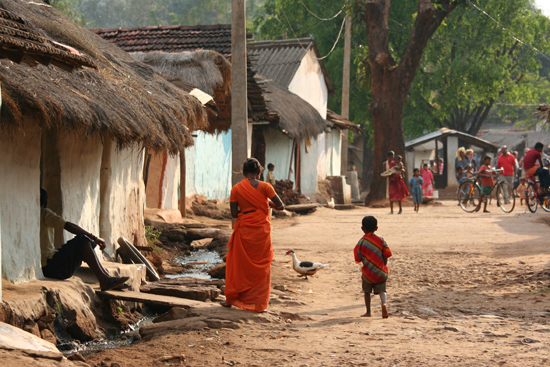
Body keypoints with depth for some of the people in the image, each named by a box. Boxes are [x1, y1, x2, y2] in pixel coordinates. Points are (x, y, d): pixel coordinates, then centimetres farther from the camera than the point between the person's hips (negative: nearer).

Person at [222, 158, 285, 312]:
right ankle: (259, 303, 10)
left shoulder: (236, 189, -3)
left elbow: (234, 213, -3)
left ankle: (231, 299, 20)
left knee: (238, 263, 15)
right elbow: (280, 206, -5)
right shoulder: (264, 187, -8)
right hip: (262, 230, -1)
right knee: (261, 267, 9)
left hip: (244, 230, 1)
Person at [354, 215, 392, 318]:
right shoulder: (380, 240, -3)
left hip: (367, 272, -1)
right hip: (381, 272, 1)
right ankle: (383, 303, -22)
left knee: (367, 292, 14)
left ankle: (368, 312, 15)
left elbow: (358, 259, -6)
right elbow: (387, 255, -2)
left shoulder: (361, 242, -9)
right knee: (381, 290, 6)